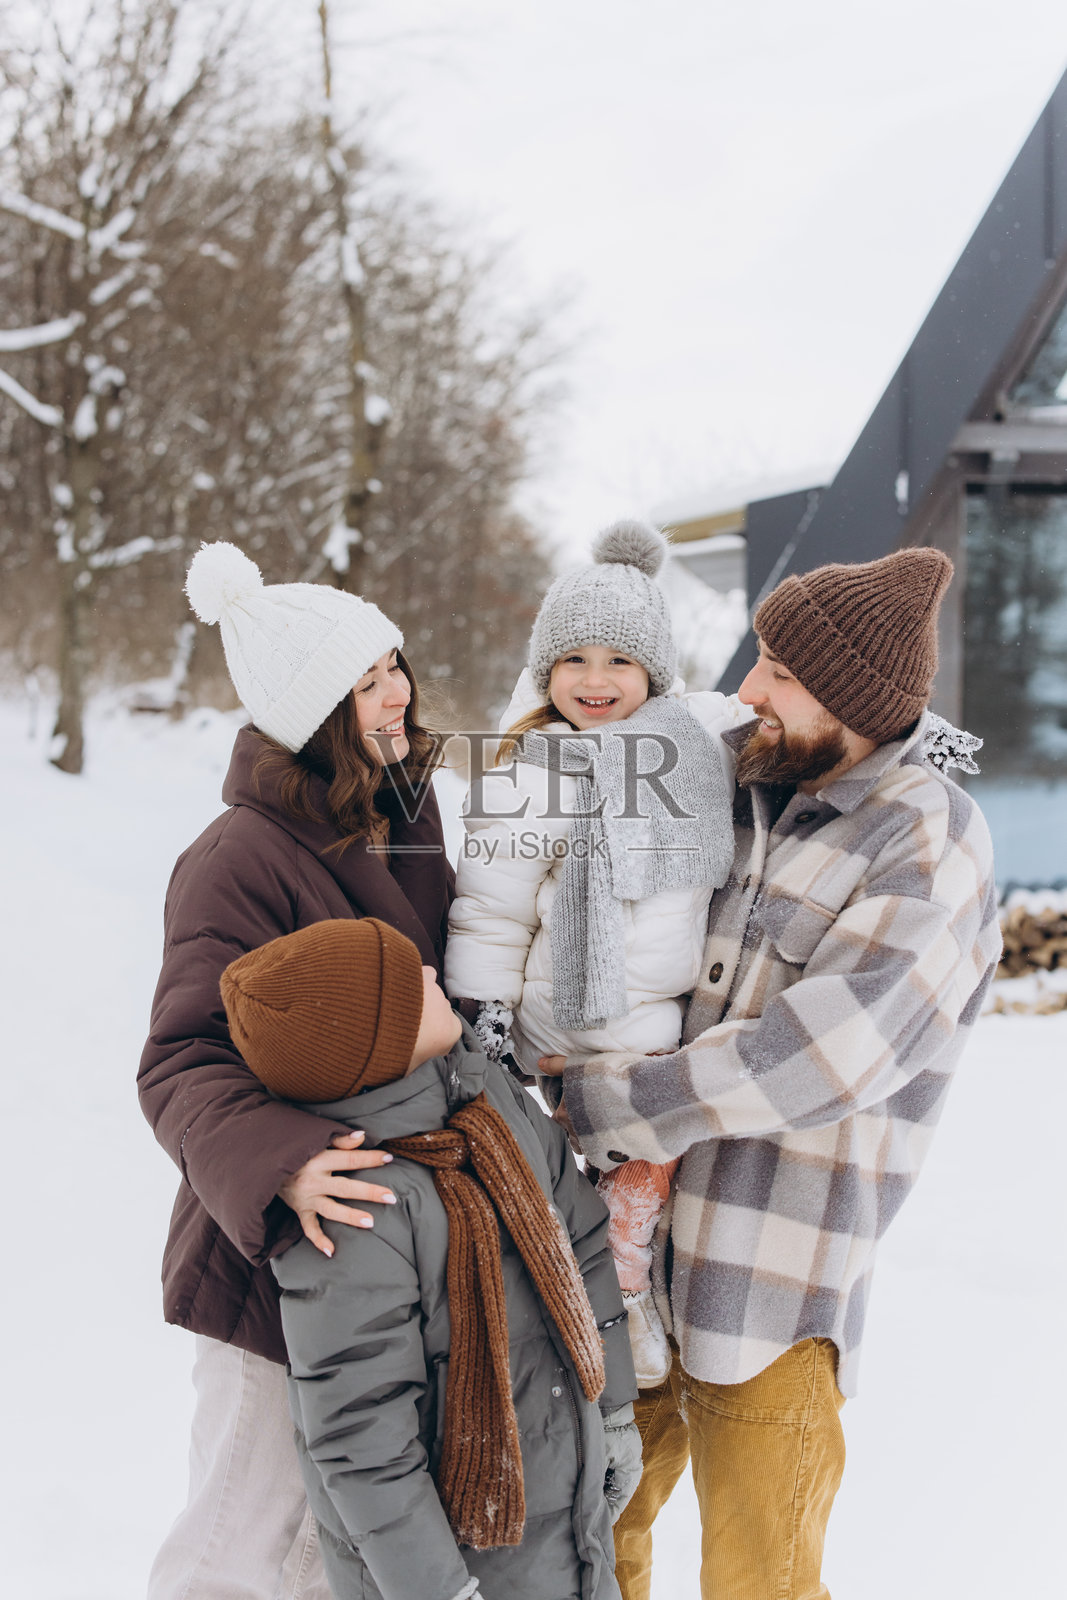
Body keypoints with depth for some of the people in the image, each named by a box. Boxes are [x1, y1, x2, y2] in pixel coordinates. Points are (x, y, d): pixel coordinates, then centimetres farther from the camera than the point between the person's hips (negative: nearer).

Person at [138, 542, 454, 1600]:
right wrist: (277, 1166, -43)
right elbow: (182, 1067, -28)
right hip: (277, 1261, -8)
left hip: (398, 1249, 8)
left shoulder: (401, 817, 4)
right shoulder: (240, 860, -22)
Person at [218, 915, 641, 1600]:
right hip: (435, 1523, -7)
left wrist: (614, 1408, 12)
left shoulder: (489, 1091, -6)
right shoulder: (345, 1210, -29)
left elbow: (582, 1246, 6)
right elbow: (359, 1429, -24)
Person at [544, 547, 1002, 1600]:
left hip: (777, 1286, -6)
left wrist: (608, 1102, -19)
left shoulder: (932, 846, -14)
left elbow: (826, 1051, -24)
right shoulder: (743, 779, 5)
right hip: (634, 1237, 6)